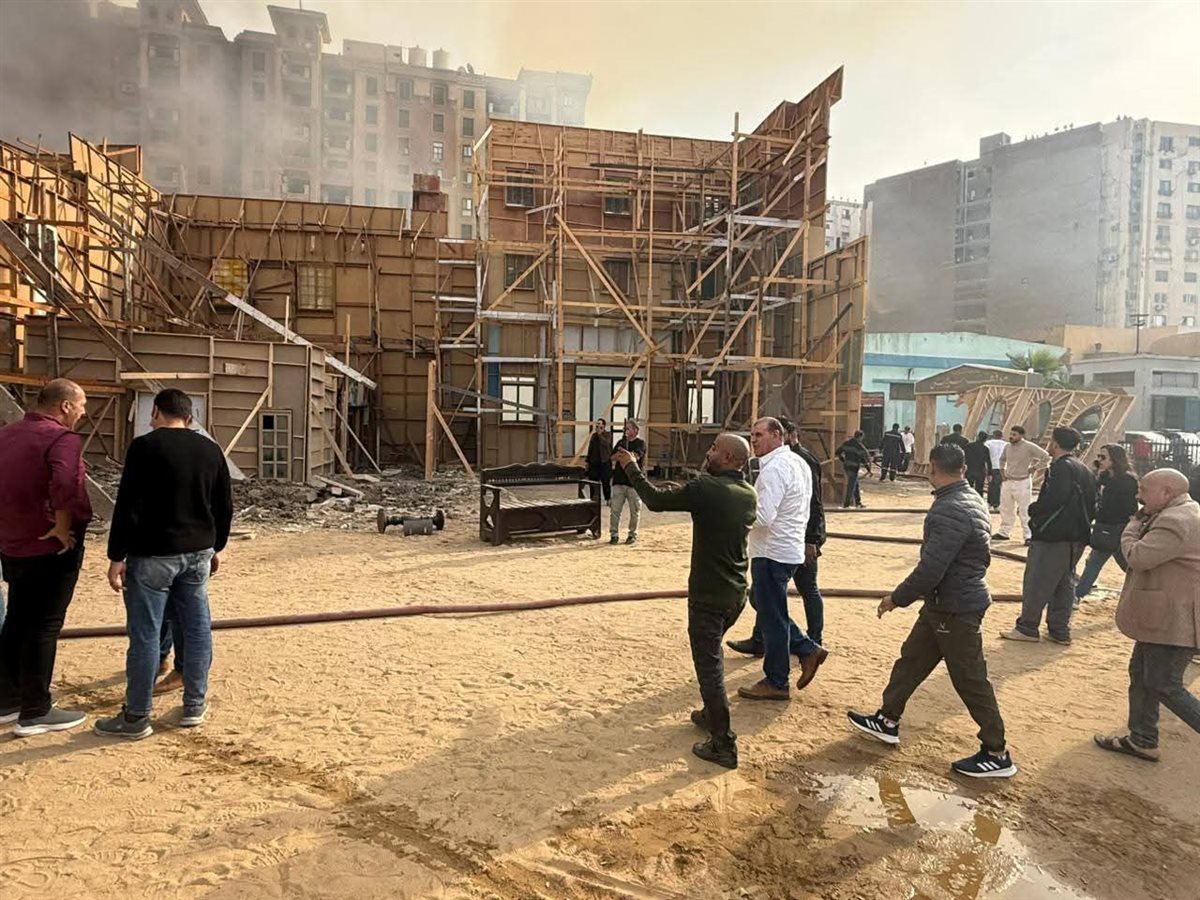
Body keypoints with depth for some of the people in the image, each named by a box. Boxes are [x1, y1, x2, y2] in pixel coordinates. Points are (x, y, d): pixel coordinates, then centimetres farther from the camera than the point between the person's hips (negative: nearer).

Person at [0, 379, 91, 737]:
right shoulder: (61, 438, -18)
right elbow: (64, 486, -35)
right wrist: (63, 528, -22)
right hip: (51, 548, -8)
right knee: (44, 627, 0)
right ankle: (34, 713, 8)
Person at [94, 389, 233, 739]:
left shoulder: (145, 446, -9)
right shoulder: (210, 449, 7)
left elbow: (128, 507, -14)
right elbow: (225, 507, 11)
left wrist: (117, 557, -8)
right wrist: (215, 547, 21)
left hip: (152, 554, -5)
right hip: (198, 552, 6)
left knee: (145, 634, 2)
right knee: (197, 628, 11)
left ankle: (136, 717, 12)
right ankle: (195, 705, 21)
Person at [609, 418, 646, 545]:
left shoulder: (640, 443, -1)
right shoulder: (621, 442, 14)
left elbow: (635, 457, -15)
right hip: (619, 481, 4)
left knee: (635, 511, 5)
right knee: (615, 510, -1)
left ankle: (632, 535, 16)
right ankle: (614, 534, 6)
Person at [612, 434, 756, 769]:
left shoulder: (707, 488, -21)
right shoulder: (749, 495, 2)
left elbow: (656, 500, -13)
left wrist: (631, 467, 0)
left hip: (708, 595, -8)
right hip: (736, 593, 8)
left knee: (709, 666, 2)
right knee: (712, 654, 27)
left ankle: (723, 745, 9)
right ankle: (712, 714, 41)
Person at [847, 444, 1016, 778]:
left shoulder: (950, 511, -26)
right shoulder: (970, 498, 6)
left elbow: (931, 568, -28)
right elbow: (980, 555, 15)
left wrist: (898, 598, -14)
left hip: (955, 607, -10)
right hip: (945, 603, 10)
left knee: (970, 680, 3)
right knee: (911, 659, 17)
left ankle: (997, 755, 17)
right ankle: (887, 721, 29)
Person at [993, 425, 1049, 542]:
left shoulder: (1029, 447, -12)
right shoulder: (1007, 447, 6)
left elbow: (1046, 457, -11)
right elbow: (1002, 459, 26)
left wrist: (1034, 468, -12)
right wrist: (1002, 470, 13)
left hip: (1023, 483, -6)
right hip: (1007, 482, 6)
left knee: (1024, 511, -5)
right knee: (1006, 509, 12)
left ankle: (1028, 535, 0)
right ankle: (1004, 533, 22)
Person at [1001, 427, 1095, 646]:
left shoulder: (1061, 467, -15)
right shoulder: (1084, 470, 15)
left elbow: (1053, 499, -26)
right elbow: (1092, 506, 17)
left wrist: (1033, 510, -11)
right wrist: (1083, 525, 18)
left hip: (1053, 535, -9)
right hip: (1077, 536, 9)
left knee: (1036, 581, -2)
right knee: (1065, 582, 14)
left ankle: (1027, 627, 3)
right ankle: (1059, 630, 18)